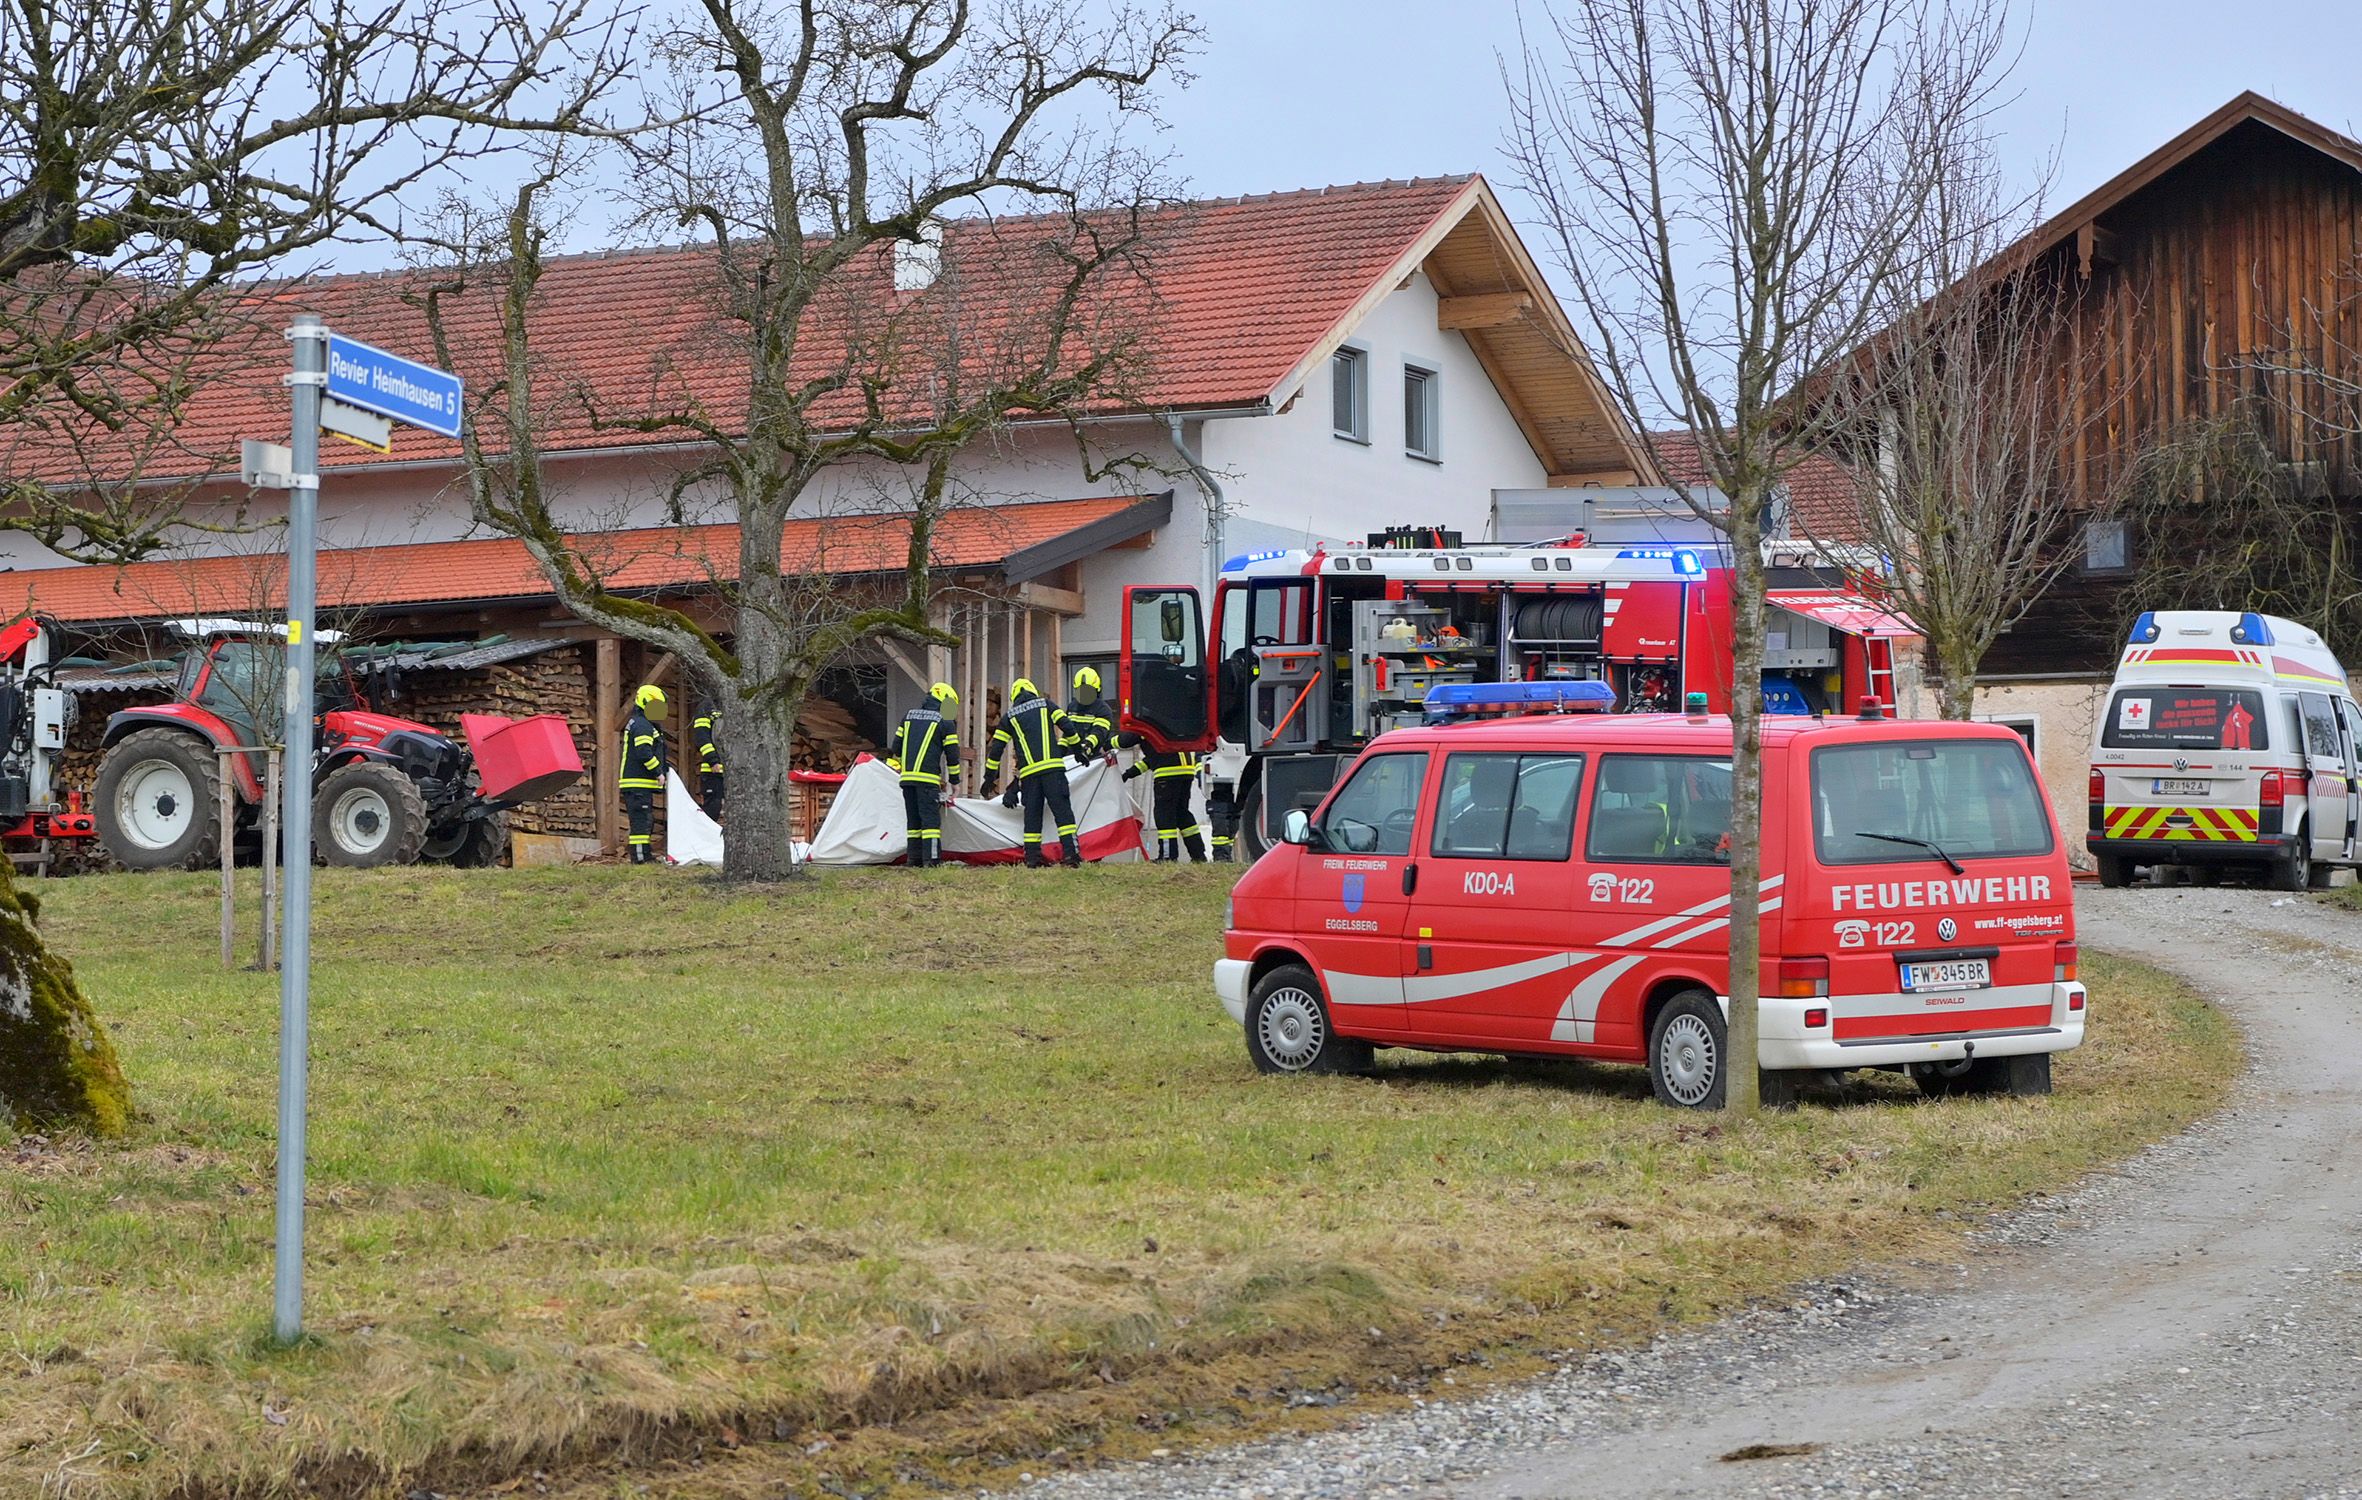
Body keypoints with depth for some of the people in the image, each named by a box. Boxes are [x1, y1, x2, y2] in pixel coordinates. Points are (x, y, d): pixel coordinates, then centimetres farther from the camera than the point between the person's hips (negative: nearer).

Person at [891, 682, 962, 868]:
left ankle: (914, 857, 14)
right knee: (931, 817, -7)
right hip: (927, 778, -6)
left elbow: (897, 745, 19)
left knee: (913, 818, 12)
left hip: (907, 776, 6)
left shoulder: (909, 716, 17)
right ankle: (931, 858, -14)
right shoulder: (945, 721, 0)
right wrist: (954, 777, 13)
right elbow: (952, 752, 1)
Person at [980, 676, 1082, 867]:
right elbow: (1067, 728, 5)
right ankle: (1070, 853, -15)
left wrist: (989, 778, 21)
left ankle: (1032, 857, 3)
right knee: (1062, 810, -4)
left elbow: (996, 749, 15)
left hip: (1028, 772, 1)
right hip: (1052, 766, -1)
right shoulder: (1046, 704, 14)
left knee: (1032, 814, 8)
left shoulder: (1009, 716, 16)